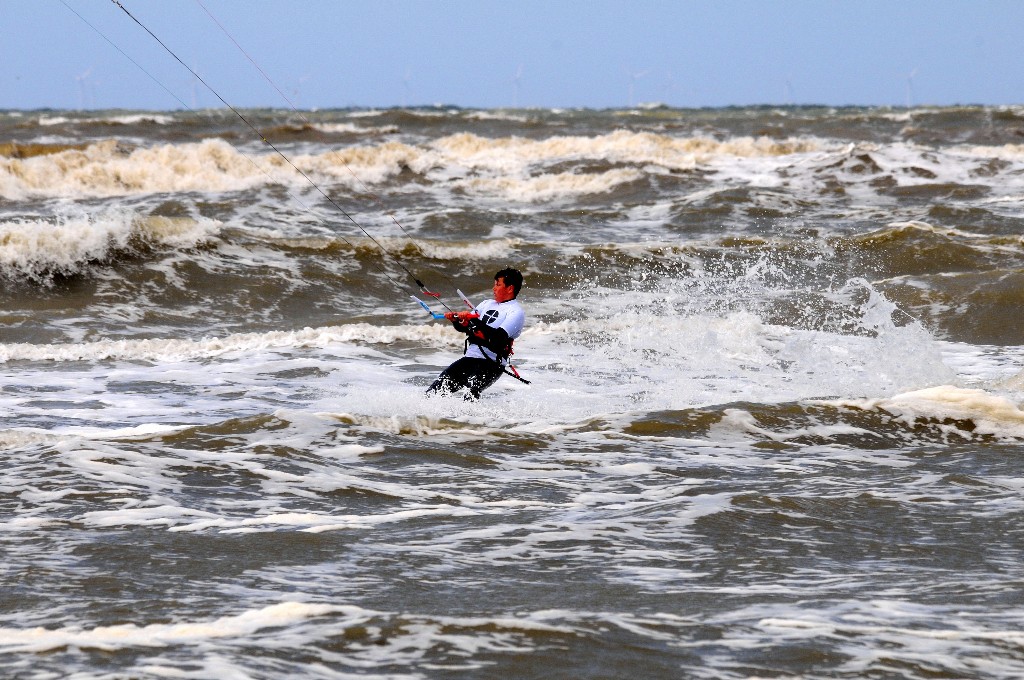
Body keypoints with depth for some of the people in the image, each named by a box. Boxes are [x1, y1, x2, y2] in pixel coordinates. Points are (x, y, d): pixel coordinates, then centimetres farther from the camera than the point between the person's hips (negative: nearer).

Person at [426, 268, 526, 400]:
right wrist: (455, 319, -3)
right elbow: (463, 327, 20)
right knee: (438, 388, -5)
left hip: (492, 364, -7)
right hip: (469, 358, 7)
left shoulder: (516, 312, -3)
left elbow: (499, 337, -18)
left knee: (471, 390, -33)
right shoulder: (488, 304, 20)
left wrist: (474, 321, -24)